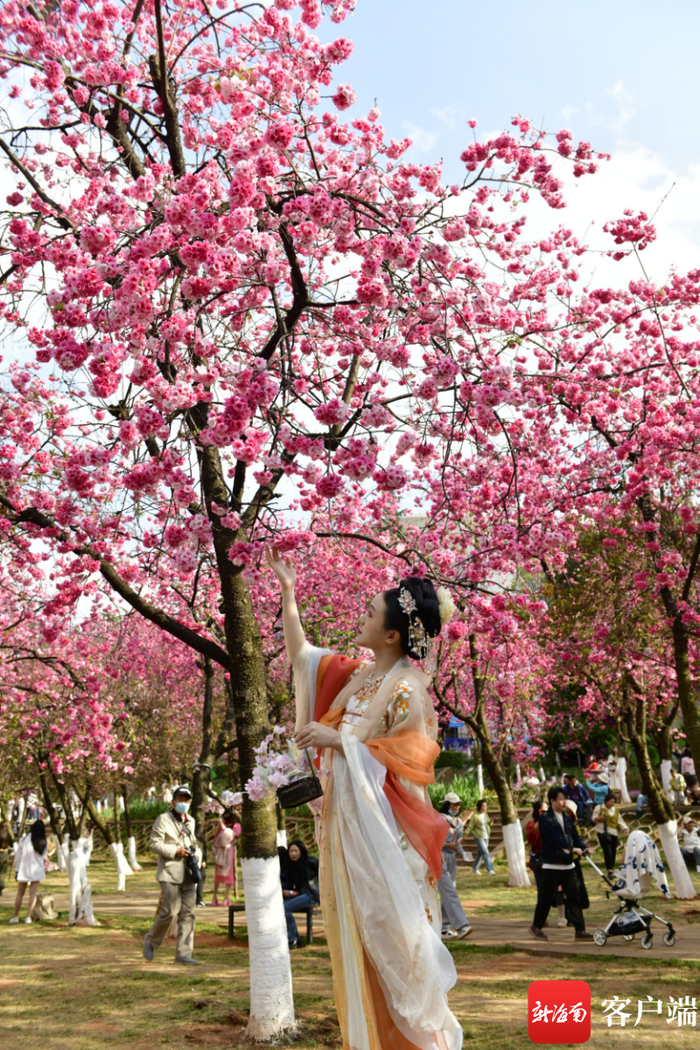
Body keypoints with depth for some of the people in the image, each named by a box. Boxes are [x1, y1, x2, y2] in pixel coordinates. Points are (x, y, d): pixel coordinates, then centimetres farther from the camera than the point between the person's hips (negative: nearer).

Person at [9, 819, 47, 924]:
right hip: (37, 870, 1)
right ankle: (28, 917, -2)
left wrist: (17, 869, 3)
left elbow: (18, 854, -5)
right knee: (33, 894, 4)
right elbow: (44, 856, 0)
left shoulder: (26, 839, -9)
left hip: (24, 869, -1)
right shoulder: (43, 842, -4)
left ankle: (15, 916, 17)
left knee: (20, 894, 12)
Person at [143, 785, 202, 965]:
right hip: (170, 872, -6)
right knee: (170, 910, -10)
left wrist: (197, 854, 7)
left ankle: (183, 953, 8)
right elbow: (154, 844, -9)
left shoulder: (190, 821, 17)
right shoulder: (163, 819, -3)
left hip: (188, 874, 6)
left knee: (189, 913, 2)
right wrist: (175, 851, -17)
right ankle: (151, 940, 16)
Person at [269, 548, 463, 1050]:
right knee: (356, 935, 15)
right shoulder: (358, 673, 7)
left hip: (381, 830, -8)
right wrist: (288, 591, 18)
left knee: (389, 935, 0)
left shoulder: (407, 689, -16)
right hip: (346, 825, 8)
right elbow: (301, 653, 18)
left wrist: (338, 740, -22)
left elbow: (407, 766, -21)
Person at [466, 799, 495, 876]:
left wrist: (491, 822, -6)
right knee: (485, 853, -15)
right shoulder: (475, 816, -14)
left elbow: (488, 824, 16)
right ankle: (490, 870, -17)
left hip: (486, 837, 7)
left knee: (480, 853, 14)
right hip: (479, 837, -7)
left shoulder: (485, 814, 7)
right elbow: (470, 826, -12)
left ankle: (475, 868, 29)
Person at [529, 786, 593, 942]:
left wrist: (584, 848, -11)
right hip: (552, 865, -6)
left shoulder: (567, 818, 12)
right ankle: (536, 927, 20)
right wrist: (572, 849, -25)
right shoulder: (545, 819, -11)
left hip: (568, 865, 7)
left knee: (574, 897, 3)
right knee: (546, 898, 3)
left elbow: (575, 835, 7)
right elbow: (554, 838, -21)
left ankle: (580, 930, 7)